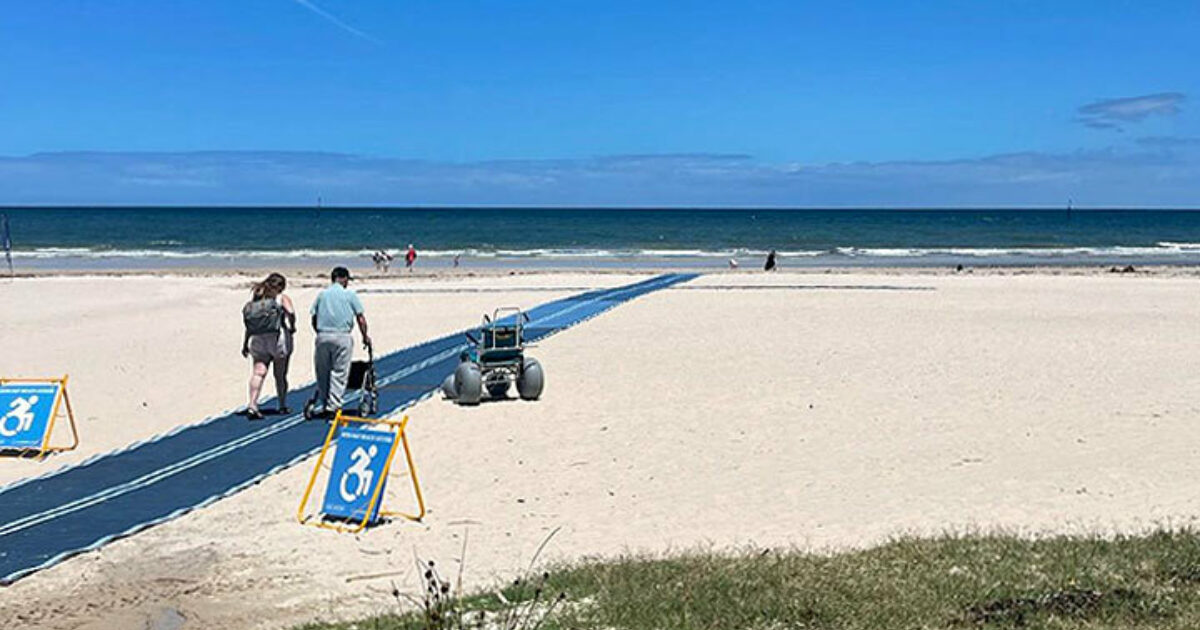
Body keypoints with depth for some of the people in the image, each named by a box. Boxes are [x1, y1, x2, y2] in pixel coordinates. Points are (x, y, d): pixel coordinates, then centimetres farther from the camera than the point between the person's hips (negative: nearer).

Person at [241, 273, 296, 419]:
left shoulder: (255, 299, 15)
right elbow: (291, 312, -19)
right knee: (280, 375, 11)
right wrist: (292, 327, -2)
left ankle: (252, 405, -24)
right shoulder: (282, 298, 3)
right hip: (278, 338, -3)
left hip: (257, 340, 3)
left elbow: (248, 325, 10)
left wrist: (245, 344, 12)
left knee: (258, 372, -6)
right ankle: (282, 406, 23)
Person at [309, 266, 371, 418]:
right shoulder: (350, 295, 4)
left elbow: (314, 319, 9)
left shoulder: (322, 294, 11)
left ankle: (321, 405, 14)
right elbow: (361, 319, 2)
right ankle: (333, 406, -4)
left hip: (323, 336, 3)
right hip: (342, 337, -3)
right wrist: (365, 336, 14)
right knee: (339, 373, 1)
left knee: (322, 373, 11)